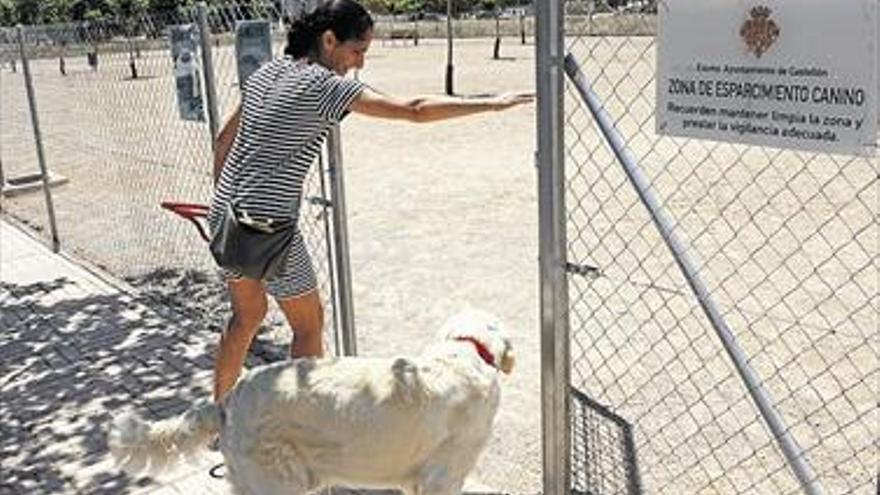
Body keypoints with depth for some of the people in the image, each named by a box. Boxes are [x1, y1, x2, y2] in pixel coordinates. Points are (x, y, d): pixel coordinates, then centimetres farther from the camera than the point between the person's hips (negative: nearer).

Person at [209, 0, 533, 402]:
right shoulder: (324, 86, -17)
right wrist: (493, 103, -17)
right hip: (267, 226, -9)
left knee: (247, 314, 24)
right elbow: (414, 110, -23)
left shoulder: (265, 73, 8)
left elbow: (224, 140, 17)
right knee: (309, 323, 9)